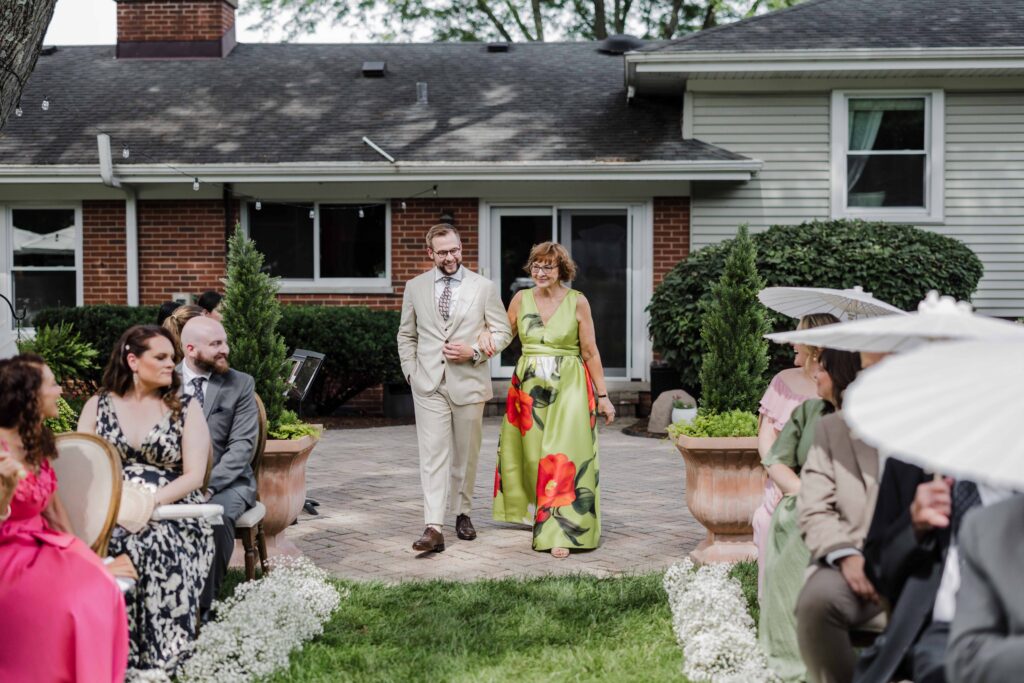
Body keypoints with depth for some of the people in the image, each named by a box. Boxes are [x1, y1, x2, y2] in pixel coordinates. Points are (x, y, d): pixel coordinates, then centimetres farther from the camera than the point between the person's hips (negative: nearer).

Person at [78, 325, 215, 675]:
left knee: (158, 546, -35)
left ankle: (163, 658, -26)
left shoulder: (185, 408, 9)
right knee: (117, 544, -34)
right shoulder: (98, 405, 14)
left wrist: (152, 502, -18)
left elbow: (194, 475, 0)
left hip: (172, 514, -1)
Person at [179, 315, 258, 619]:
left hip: (226, 480, -1)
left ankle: (205, 603, -18)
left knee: (216, 513, -34)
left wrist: (209, 485, -20)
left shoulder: (241, 384, 2)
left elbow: (243, 445, -7)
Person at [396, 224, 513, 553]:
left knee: (466, 454, 10)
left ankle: (463, 513, 29)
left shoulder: (484, 287, 2)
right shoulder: (415, 287, 7)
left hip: (469, 382, 0)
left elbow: (503, 331, 5)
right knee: (433, 455, -8)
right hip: (429, 385, 0)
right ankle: (433, 528, -12)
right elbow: (406, 335, 15)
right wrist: (410, 371, 3)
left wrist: (474, 352, -10)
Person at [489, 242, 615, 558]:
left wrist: (603, 396, 1)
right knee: (532, 454, 9)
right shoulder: (521, 299, 5)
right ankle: (543, 517, 28)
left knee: (564, 455, -9)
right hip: (529, 387, 3)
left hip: (569, 387, -3)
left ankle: (561, 532, -6)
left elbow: (590, 353, 0)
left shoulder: (577, 302, -3)